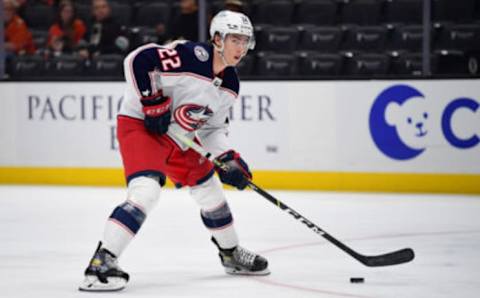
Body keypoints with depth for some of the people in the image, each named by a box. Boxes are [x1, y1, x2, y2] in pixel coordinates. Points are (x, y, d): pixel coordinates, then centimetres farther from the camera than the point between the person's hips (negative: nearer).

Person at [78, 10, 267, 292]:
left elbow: (213, 127, 12)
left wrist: (228, 158, -2)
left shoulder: (230, 85, 3)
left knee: (209, 188, 19)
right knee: (145, 191, -27)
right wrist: (152, 102, -26)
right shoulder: (192, 55, -24)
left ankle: (232, 254, 40)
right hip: (140, 125, -9)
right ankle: (102, 263, -30)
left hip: (177, 137, 9)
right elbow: (139, 60, -28)